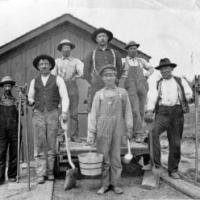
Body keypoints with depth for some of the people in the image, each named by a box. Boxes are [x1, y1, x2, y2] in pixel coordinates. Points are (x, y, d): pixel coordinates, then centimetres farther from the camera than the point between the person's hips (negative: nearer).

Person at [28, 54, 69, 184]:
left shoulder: (58, 80, 7)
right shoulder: (34, 81, 15)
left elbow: (64, 97, -1)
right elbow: (30, 98, 18)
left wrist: (64, 112, -13)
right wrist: (30, 101, -6)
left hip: (53, 114, -1)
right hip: (38, 114, 2)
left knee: (51, 144, 3)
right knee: (39, 145, -1)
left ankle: (50, 171, 16)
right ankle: (41, 174, 5)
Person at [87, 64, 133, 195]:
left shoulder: (122, 92, 8)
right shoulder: (99, 94, 7)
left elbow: (127, 111, 6)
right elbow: (94, 114, 3)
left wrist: (129, 128, 0)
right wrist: (91, 133, -2)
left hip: (117, 128, 0)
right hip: (102, 128, 0)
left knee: (116, 156, 6)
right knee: (103, 157, 5)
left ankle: (115, 184, 17)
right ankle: (105, 184, 16)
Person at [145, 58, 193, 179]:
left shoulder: (180, 81, 18)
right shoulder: (157, 84, 17)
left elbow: (189, 94, 9)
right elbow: (152, 98, 2)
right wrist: (149, 111, -14)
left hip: (177, 112, 1)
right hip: (162, 112, 0)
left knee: (175, 143, 2)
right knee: (154, 132, -28)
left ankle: (173, 170, 15)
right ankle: (156, 163, -21)